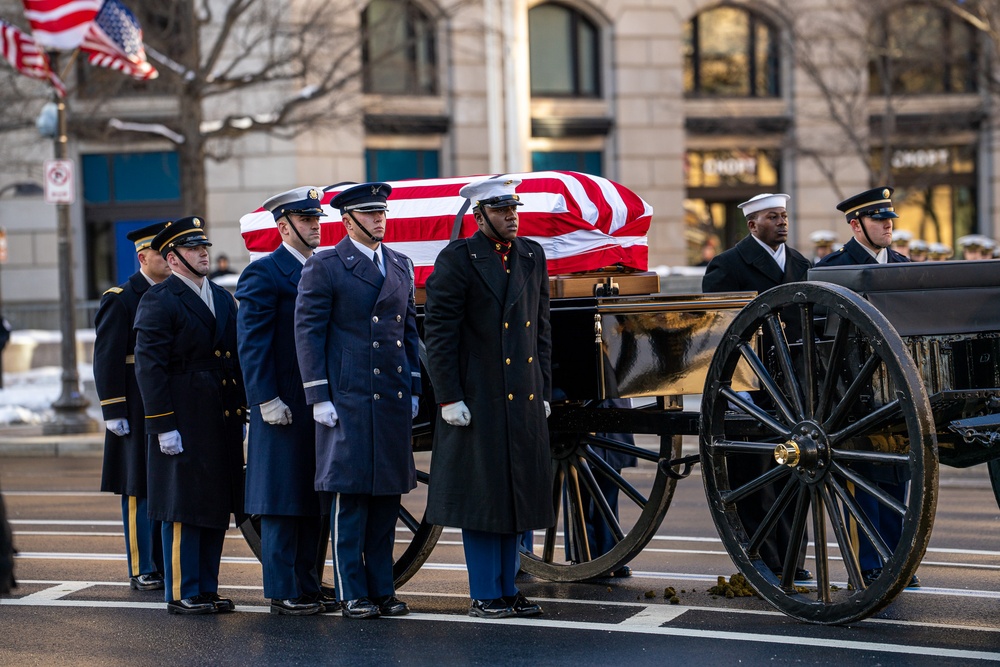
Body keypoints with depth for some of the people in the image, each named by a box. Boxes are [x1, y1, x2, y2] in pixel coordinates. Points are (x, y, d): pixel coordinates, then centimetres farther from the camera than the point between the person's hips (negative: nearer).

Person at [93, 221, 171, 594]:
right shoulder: (120, 300, -5)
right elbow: (107, 360, -10)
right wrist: (113, 411, -15)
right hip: (138, 414, -6)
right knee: (140, 491, -2)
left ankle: (166, 565, 16)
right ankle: (142, 571, 4)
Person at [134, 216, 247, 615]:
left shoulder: (223, 298, 16)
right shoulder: (158, 302, -7)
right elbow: (149, 368, -12)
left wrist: (241, 414, 13)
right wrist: (163, 426, -17)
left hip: (222, 423, 7)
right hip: (183, 423, -7)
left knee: (217, 508, 10)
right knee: (184, 509, -3)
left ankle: (206, 589, 17)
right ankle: (181, 594, 3)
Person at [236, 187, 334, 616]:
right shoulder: (263, 274, -8)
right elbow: (252, 343, -12)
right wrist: (267, 401, -17)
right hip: (284, 409, -8)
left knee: (313, 500, 11)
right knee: (283, 502, -2)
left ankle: (307, 587, 18)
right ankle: (283, 593, 2)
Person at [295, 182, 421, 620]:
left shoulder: (400, 266, 15)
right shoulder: (324, 268, -3)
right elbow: (307, 332, -5)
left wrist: (414, 389, 12)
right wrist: (318, 397, -10)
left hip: (395, 401, 6)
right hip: (348, 401, -6)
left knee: (388, 495, 8)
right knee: (350, 497, -3)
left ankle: (382, 588, 16)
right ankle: (352, 594, 3)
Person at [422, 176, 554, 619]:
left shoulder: (532, 257, 12)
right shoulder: (457, 260, -6)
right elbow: (438, 332, -8)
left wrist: (543, 391, 12)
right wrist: (448, 397, -13)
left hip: (524, 401, 6)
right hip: (477, 401, -6)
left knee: (516, 496, 10)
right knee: (482, 497, 0)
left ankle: (507, 589, 19)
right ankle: (484, 596, 7)